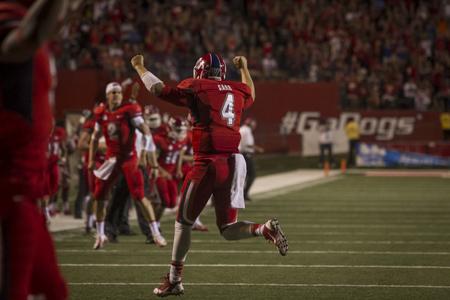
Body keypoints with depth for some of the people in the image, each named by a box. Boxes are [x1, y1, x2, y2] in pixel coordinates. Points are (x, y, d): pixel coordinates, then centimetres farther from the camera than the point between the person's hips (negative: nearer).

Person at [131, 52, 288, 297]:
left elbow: (159, 89, 1)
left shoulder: (197, 89, -2)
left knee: (184, 221, 10)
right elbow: (250, 95, 40)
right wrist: (243, 68, 54)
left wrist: (139, 67, 17)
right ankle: (265, 229, -18)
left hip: (209, 162, -5)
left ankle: (174, 279, 15)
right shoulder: (237, 91, 15)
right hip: (234, 161, 5)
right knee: (227, 228, 11)